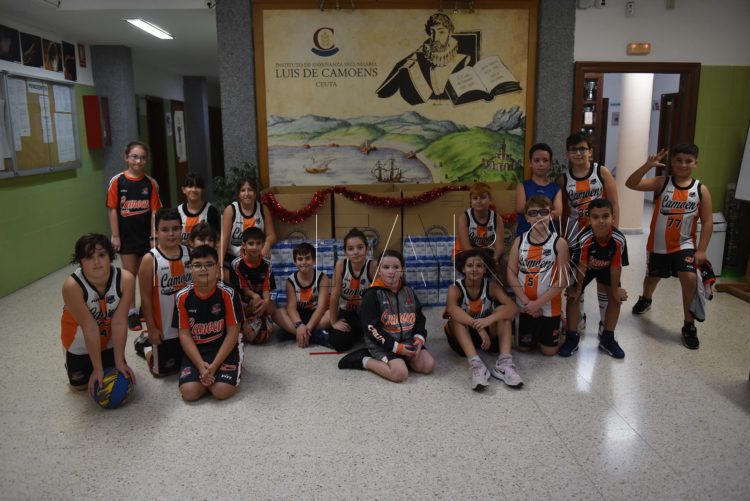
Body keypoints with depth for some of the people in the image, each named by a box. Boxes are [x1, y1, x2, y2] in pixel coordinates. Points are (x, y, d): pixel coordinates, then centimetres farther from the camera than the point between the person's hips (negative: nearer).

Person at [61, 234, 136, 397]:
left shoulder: (126, 279, -30)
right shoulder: (72, 286, -34)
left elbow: (119, 323, -24)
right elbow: (89, 327, -30)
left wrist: (119, 361, -20)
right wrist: (98, 368, -23)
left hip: (110, 340, 1)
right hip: (81, 343, -1)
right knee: (80, 384, 13)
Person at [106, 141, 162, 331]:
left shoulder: (151, 183, -3)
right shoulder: (117, 181, -8)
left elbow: (154, 211, -3)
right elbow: (112, 209, -5)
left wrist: (154, 237, -7)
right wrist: (115, 236, -6)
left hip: (146, 235, 2)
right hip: (126, 236, -1)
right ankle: (131, 312, 16)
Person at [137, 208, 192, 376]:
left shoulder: (189, 253, -4)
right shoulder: (150, 259, -15)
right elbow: (146, 298, -11)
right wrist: (151, 328, -11)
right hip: (164, 327, -3)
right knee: (162, 369, 9)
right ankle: (147, 345, 37)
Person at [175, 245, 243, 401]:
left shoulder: (227, 294, -11)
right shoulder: (183, 297, -4)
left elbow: (233, 333, -10)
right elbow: (185, 334, -2)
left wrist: (214, 366, -17)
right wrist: (201, 365, -15)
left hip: (224, 348, -2)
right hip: (196, 350, 2)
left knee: (222, 391, -22)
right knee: (189, 392, -20)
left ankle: (233, 367, 11)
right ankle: (205, 375, 12)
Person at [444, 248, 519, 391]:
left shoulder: (491, 285, -10)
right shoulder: (455, 288, -15)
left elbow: (512, 307, -25)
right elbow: (451, 309, -38)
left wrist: (489, 320, -43)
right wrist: (477, 326, -51)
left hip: (488, 336, 2)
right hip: (462, 339, -1)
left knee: (502, 311, -21)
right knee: (456, 317, -29)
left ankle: (504, 362, -35)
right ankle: (475, 364, -46)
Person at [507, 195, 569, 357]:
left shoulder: (559, 243, -11)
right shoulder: (519, 241, -3)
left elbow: (562, 280, -14)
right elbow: (511, 273, -5)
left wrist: (538, 303, -17)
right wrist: (526, 301, -14)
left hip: (549, 306, -2)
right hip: (524, 305, 2)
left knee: (549, 351, 8)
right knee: (523, 347, 12)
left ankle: (558, 326, 38)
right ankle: (535, 333, 43)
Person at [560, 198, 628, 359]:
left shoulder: (618, 239, -35)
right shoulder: (584, 239, -39)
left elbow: (616, 267, -21)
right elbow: (582, 265, -25)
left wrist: (615, 290, -10)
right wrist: (578, 288, -12)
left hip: (606, 268, 2)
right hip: (587, 267, -1)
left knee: (615, 299, -2)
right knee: (573, 296, -9)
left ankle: (607, 338, 16)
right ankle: (571, 337, 7)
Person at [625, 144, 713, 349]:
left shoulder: (701, 190, -6)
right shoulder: (661, 183, -8)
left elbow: (707, 222, -4)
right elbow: (631, 184, -21)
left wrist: (701, 250, -10)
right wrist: (648, 165, -34)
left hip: (684, 245, -1)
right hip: (658, 244, 1)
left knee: (690, 278, -20)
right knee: (653, 277, 21)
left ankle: (689, 327, -4)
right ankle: (645, 300, 57)